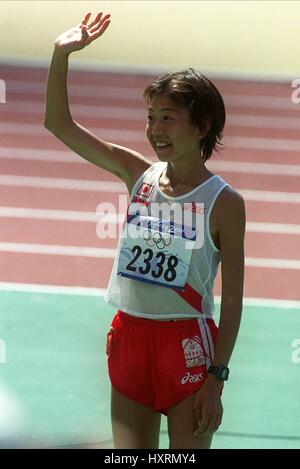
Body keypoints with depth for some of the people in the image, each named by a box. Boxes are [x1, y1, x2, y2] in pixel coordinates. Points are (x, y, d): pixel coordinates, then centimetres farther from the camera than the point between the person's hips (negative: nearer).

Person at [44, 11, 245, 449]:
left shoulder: (224, 202, -8)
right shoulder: (139, 174, 3)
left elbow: (232, 302, -7)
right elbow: (59, 124, 4)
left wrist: (216, 379, -12)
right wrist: (61, 55, -8)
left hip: (187, 343, -4)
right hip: (130, 336, 4)